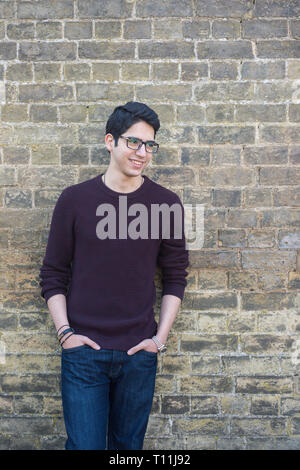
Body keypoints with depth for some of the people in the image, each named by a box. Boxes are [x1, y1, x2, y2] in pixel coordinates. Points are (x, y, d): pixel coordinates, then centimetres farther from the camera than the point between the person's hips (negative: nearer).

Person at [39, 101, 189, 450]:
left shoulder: (166, 204, 0)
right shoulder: (74, 199, -2)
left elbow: (175, 277, 5)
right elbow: (53, 275, 3)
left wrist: (161, 337, -1)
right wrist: (64, 332, -5)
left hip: (139, 353, 1)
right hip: (83, 351, -1)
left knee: (129, 444, 16)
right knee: (84, 444, 5)